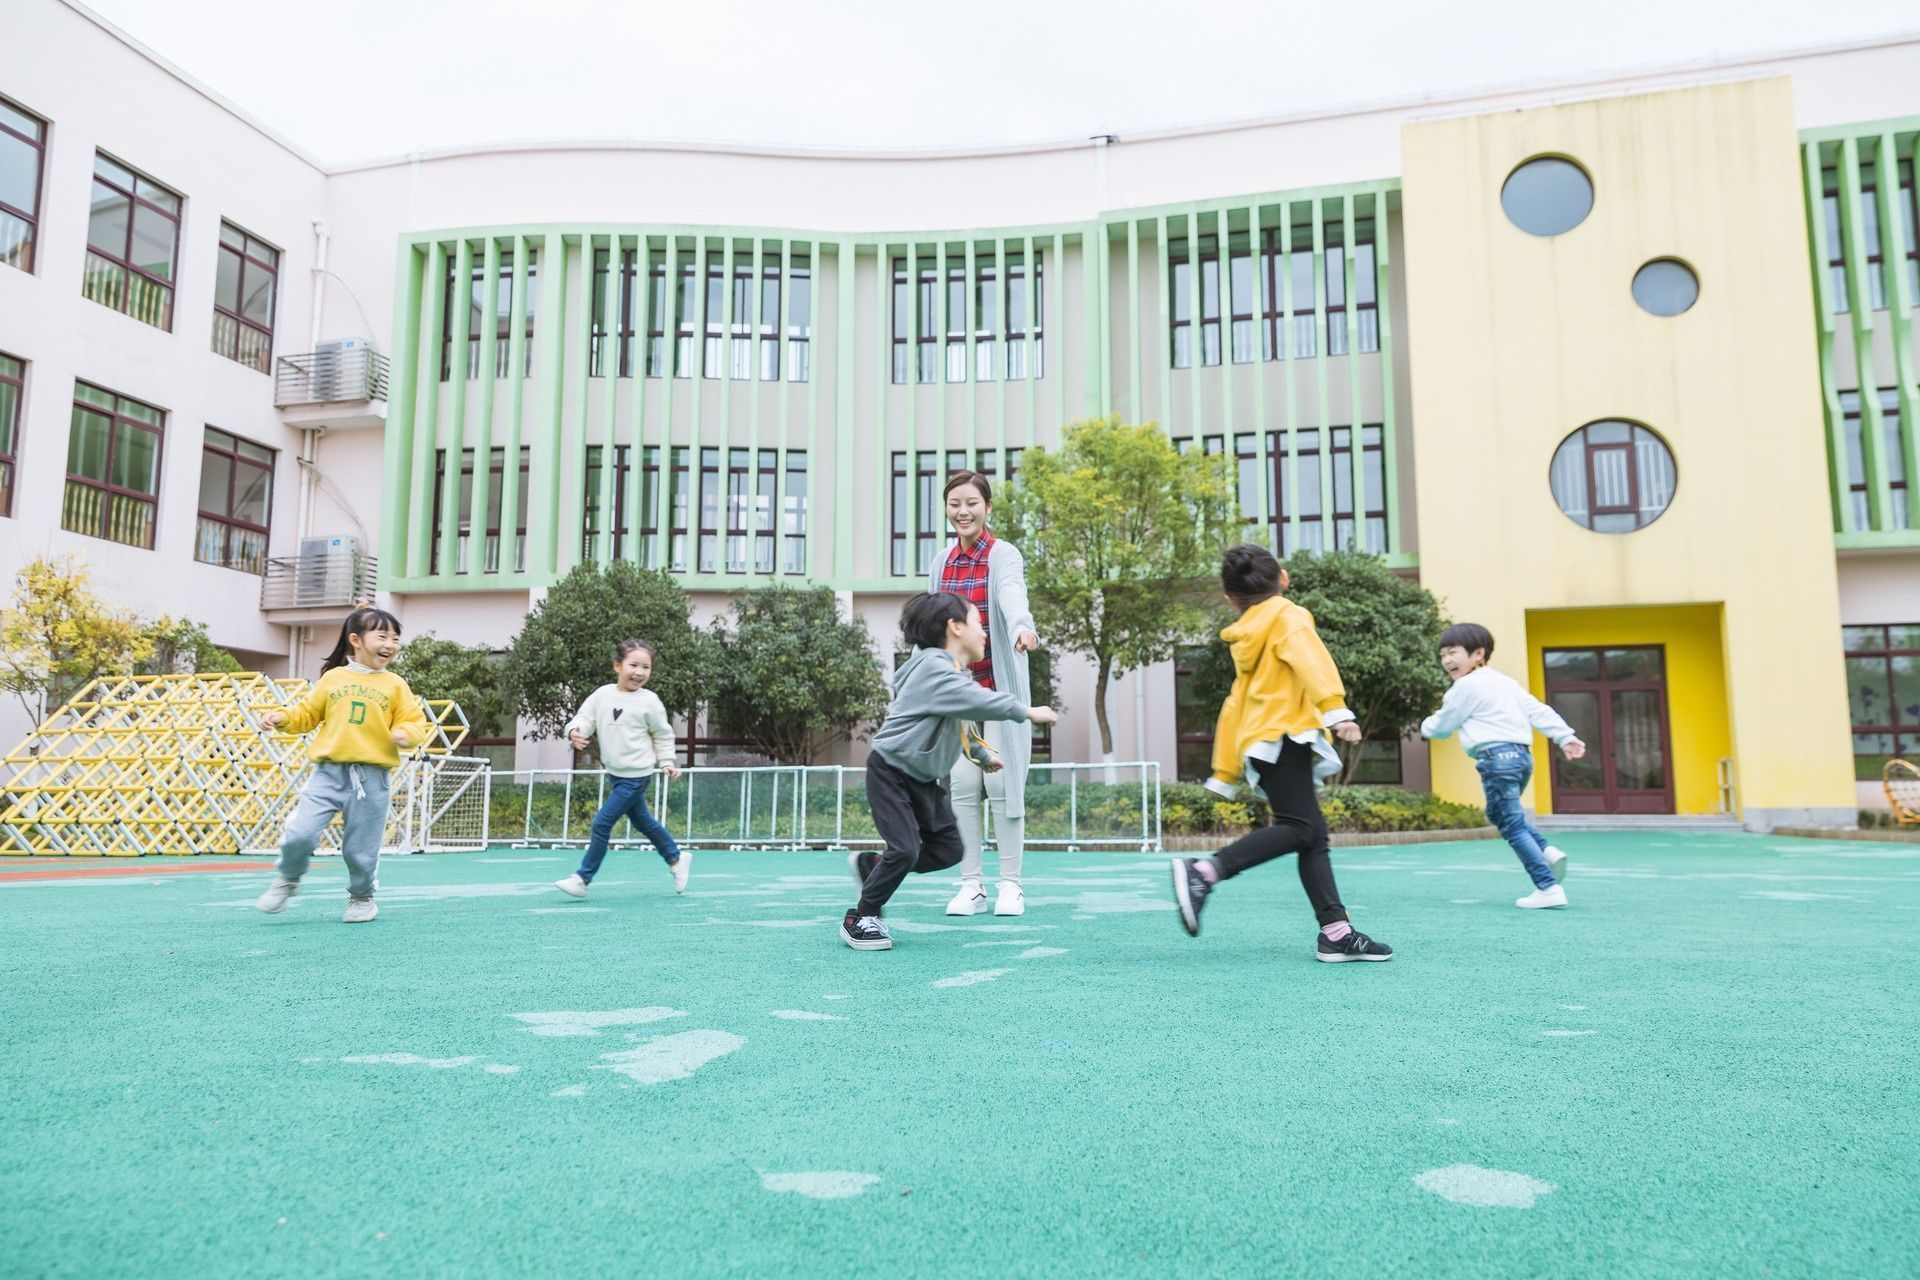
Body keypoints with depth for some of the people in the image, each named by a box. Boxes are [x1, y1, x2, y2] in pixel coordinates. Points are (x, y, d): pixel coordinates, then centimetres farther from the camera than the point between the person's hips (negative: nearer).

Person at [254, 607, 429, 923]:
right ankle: (288, 880, 20)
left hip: (371, 778, 0)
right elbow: (307, 713, 15)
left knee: (361, 850, 5)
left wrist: (406, 734, -17)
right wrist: (282, 717, -3)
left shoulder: (395, 686, 5)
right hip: (328, 772, 1)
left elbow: (415, 722, 3)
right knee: (299, 833, -10)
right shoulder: (333, 678, 7)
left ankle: (362, 897, 31)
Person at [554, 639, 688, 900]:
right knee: (643, 821, 20)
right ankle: (676, 858, 39)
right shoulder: (602, 694, -2)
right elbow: (584, 718, -2)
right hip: (615, 773, 6)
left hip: (636, 776, -6)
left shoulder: (650, 701, -11)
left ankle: (583, 878, 4)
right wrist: (575, 732, -23)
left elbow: (663, 735, 1)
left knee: (602, 824, -8)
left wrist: (667, 763, -2)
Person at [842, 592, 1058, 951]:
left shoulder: (954, 672, 11)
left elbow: (961, 722, 27)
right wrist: (1026, 712, -25)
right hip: (891, 773, -10)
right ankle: (859, 919, 2)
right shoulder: (933, 667, -22)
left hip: (924, 779, 10)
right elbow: (978, 701, -34)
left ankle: (871, 865, 21)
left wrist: (982, 755, 38)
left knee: (948, 850, 4)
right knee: (906, 850, -17)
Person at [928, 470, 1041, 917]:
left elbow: (1013, 596, -29)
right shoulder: (941, 564, 9)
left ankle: (1010, 885, 9)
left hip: (1001, 687, -4)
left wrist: (1022, 627, -49)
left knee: (1001, 782, -4)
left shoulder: (1004, 556, -6)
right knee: (961, 784, 0)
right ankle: (971, 885, 10)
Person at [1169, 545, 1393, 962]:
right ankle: (1204, 872, -26)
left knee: (1314, 837, 4)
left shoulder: (1247, 638, 25)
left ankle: (1336, 933, -3)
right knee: (1298, 828, -19)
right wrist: (1335, 709, -32)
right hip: (1283, 735, -9)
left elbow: (1234, 706, 25)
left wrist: (1226, 776, 27)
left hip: (1260, 741, 9)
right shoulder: (1289, 617, 3)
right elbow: (1310, 660, -19)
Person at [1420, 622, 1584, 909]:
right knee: (1499, 813, 25)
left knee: (1512, 826, -6)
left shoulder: (1466, 686, -5)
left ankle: (1549, 888, -10)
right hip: (1522, 755, 9)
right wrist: (1565, 737, 10)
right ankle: (1548, 851, 7)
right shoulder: (1505, 681, 20)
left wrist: (1425, 726, 24)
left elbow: (1442, 726, 3)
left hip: (1497, 757, -9)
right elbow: (1538, 710, 14)